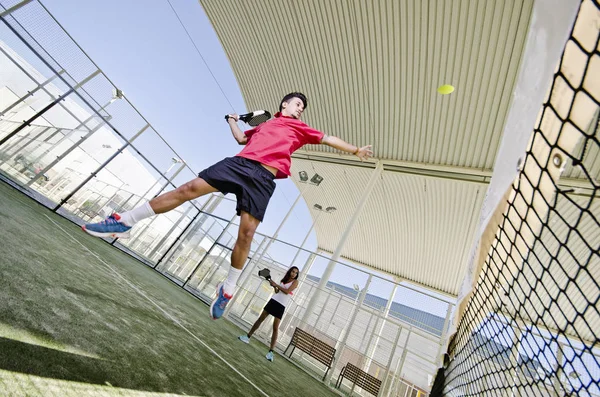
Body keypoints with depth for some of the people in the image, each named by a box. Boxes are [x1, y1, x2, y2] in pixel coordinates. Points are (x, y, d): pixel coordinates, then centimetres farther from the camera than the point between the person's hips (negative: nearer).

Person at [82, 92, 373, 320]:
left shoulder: (300, 128, 24)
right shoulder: (264, 123, 31)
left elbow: (327, 138, 24)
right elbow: (242, 138, 42)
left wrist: (355, 150, 25)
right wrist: (233, 121, 39)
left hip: (264, 178, -3)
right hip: (239, 162, 3)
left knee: (246, 233, -13)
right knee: (190, 188, -9)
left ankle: (228, 289, 6)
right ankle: (124, 222, 4)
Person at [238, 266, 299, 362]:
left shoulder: (295, 281, -4)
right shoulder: (284, 280, 12)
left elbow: (287, 291, -16)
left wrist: (276, 284, -10)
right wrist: (274, 286, 0)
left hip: (281, 305, -5)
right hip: (274, 300, 5)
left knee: (275, 328, -7)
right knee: (260, 319, 9)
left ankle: (271, 351, 0)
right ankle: (248, 337, 24)